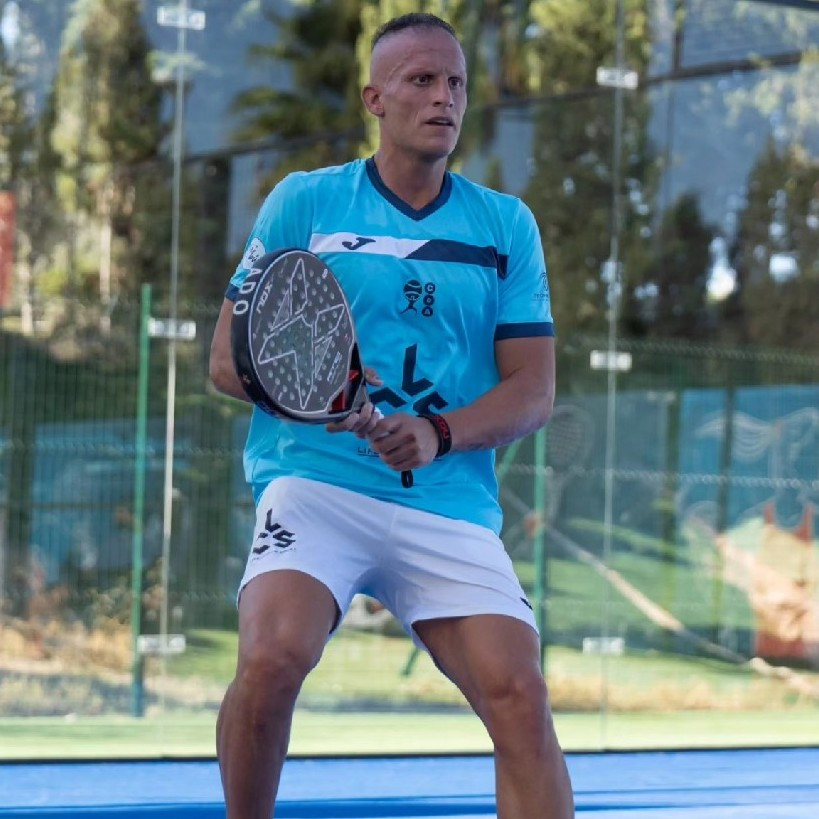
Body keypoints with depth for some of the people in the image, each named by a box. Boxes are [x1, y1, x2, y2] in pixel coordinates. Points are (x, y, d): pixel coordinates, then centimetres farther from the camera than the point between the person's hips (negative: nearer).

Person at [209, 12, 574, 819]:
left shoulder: (507, 225, 12)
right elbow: (227, 359, 7)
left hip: (451, 503, 2)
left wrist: (438, 434, -13)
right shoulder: (303, 202, 8)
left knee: (519, 696, -16)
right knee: (273, 658, -27)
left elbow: (533, 390, 6)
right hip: (315, 477, -2)